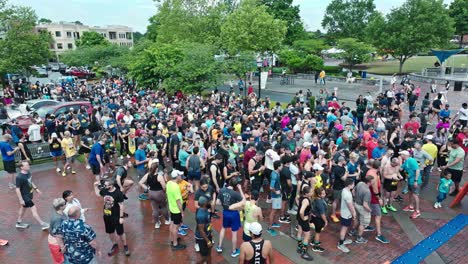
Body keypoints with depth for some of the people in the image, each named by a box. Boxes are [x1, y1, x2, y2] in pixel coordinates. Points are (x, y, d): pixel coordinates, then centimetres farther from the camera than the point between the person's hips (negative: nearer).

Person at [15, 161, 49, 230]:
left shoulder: (28, 172, -4)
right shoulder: (19, 177, -28)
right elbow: (17, 189, -23)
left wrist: (36, 189, 14)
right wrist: (21, 200, -20)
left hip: (29, 194, 9)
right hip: (25, 196, -9)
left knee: (23, 208, 25)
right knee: (34, 209, -3)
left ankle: (19, 223, 45)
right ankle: (42, 224, 6)